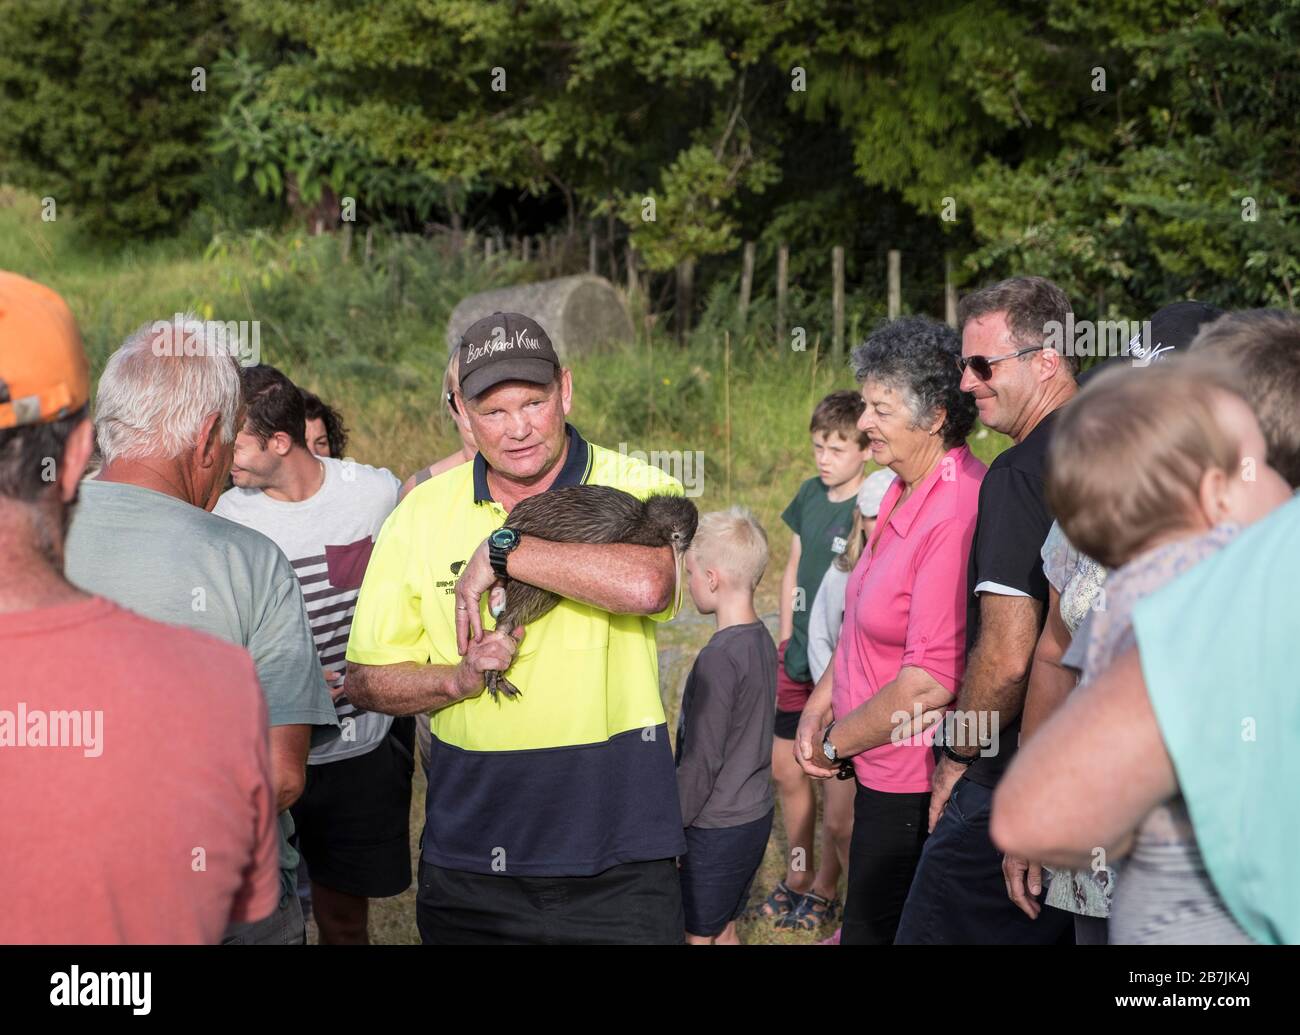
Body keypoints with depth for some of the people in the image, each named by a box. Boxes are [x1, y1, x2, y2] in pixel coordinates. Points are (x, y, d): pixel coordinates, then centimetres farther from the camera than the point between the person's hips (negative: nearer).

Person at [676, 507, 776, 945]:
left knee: (700, 936, 4)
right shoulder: (762, 641, 3)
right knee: (724, 931, 18)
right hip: (755, 814, 8)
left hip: (716, 827, -8)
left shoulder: (719, 658, -23)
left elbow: (701, 760, -21)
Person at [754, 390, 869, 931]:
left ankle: (826, 889, 19)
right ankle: (796, 876, 30)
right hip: (799, 660, 7)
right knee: (786, 769, 14)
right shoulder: (809, 495, 5)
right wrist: (786, 638, 13)